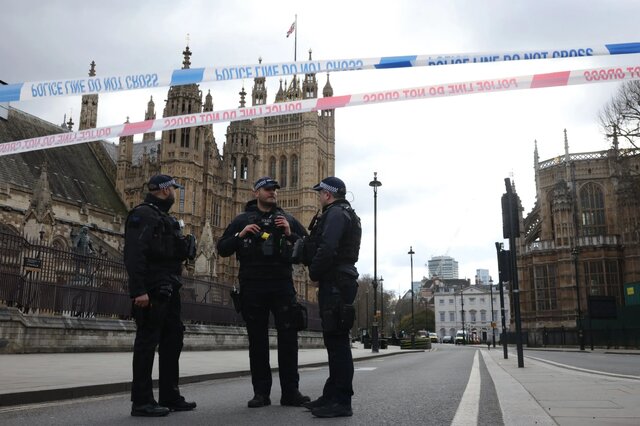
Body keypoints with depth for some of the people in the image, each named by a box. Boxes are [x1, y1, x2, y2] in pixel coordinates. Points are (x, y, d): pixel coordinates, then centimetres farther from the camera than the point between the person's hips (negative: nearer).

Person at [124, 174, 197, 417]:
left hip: (168, 289, 10)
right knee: (147, 342, -5)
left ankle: (170, 396, 21)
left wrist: (183, 246, 7)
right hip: (151, 290, -10)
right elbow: (134, 254, -20)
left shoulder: (164, 217, 21)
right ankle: (141, 401, 2)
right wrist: (138, 290, -26)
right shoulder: (143, 214, -9)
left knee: (173, 339, 12)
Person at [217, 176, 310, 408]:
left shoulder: (288, 219, 12)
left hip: (282, 284, 0)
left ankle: (290, 391, 3)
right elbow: (222, 249, 8)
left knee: (288, 337, -3)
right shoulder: (243, 219, 11)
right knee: (257, 340, 4)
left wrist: (290, 234, -9)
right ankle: (261, 392, 11)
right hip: (252, 286, 0)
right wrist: (240, 235, -8)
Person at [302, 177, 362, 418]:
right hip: (337, 282, 11)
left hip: (335, 283, -11)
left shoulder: (336, 213, -9)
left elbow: (327, 249, -22)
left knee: (337, 340, -10)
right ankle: (332, 395, 20)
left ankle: (342, 402, -8)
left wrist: (314, 273, -10)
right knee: (334, 340, 12)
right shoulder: (345, 214, 24)